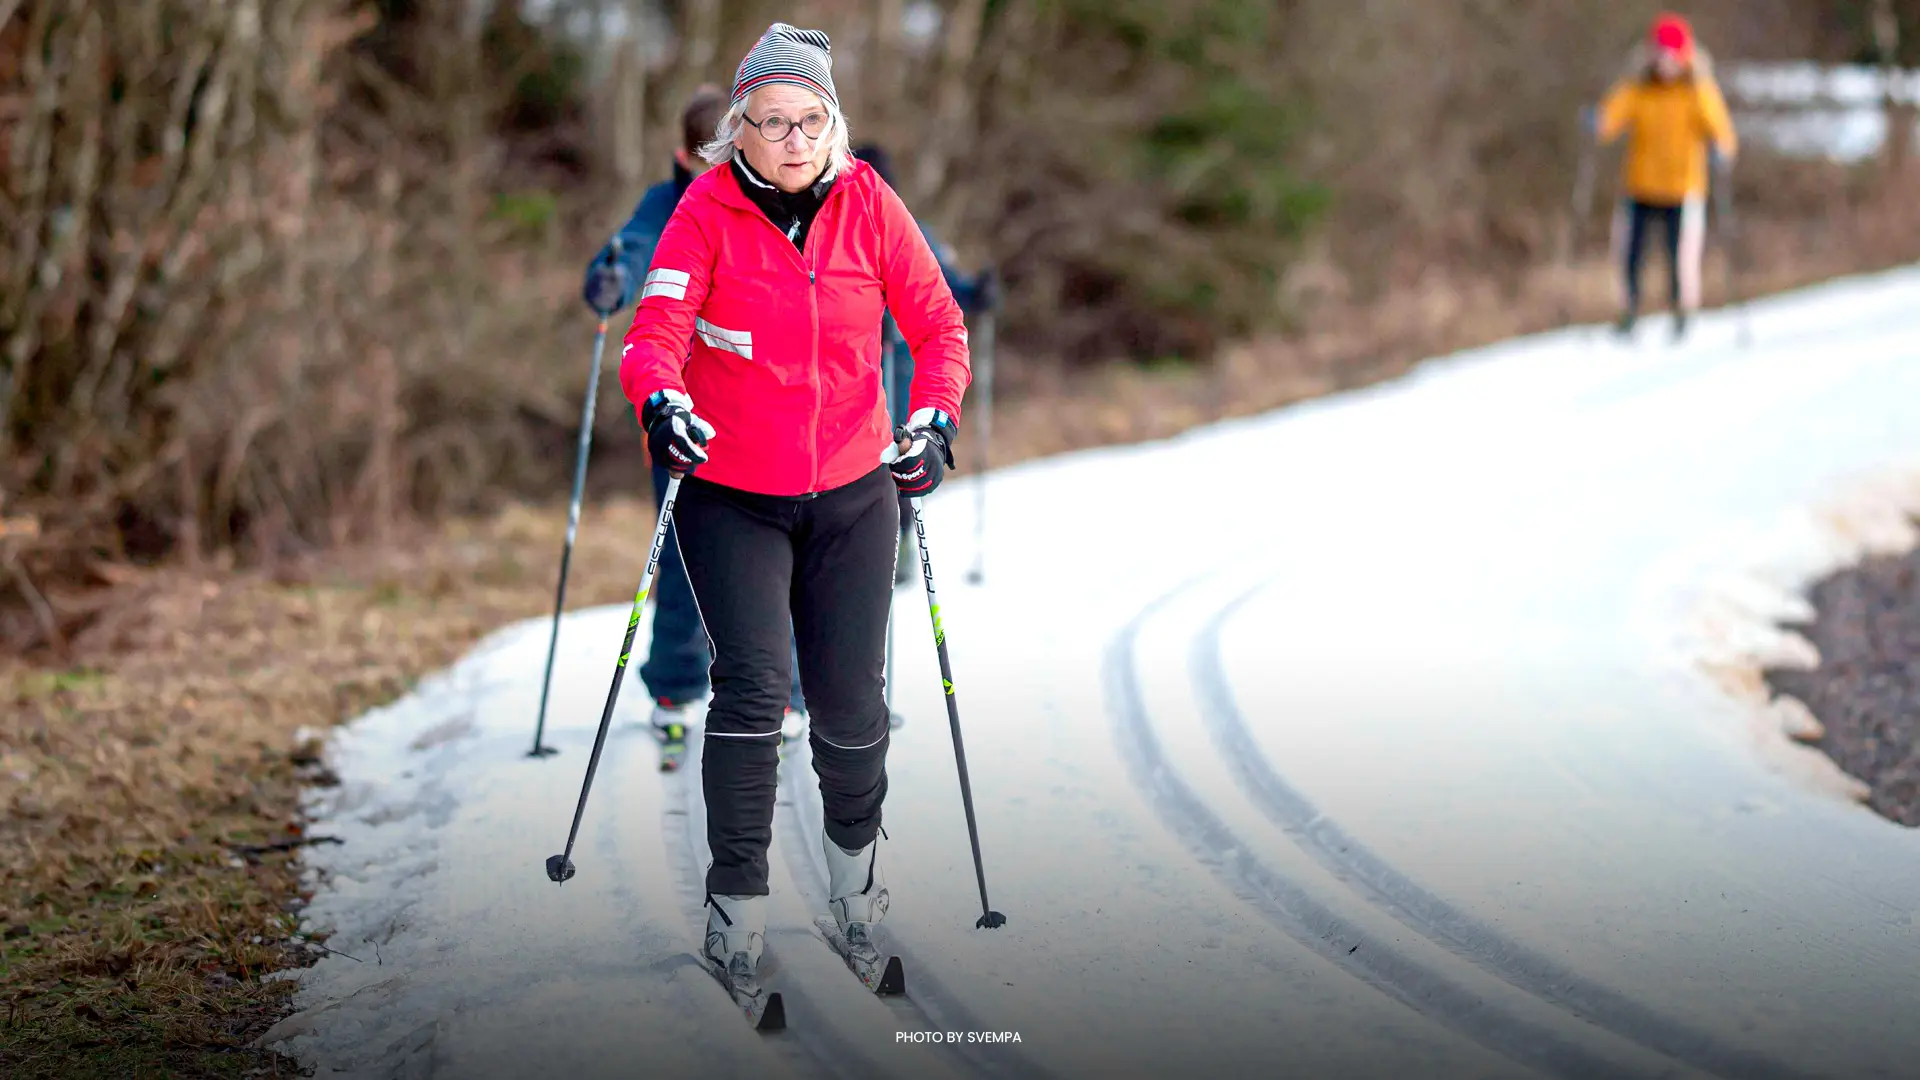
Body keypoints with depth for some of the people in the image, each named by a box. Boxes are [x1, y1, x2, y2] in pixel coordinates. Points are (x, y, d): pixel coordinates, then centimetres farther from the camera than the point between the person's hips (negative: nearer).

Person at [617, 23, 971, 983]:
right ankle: (736, 894, -2)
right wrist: (661, 401, -40)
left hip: (852, 492, 2)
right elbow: (655, 329, -19)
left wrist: (934, 418, -20)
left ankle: (854, 849, 33)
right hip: (732, 496, -2)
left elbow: (936, 324, -3)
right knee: (752, 686, -15)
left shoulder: (868, 203, -4)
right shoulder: (708, 211, -10)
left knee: (850, 704, 4)